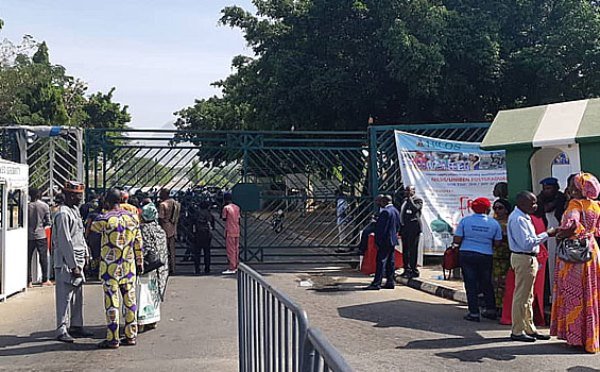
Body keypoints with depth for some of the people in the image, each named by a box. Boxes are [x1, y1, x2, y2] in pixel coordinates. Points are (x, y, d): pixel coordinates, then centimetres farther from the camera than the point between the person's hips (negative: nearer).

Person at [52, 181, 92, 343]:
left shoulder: (75, 210, 14)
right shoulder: (63, 214, -16)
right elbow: (65, 242, -19)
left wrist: (86, 254, 16)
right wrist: (73, 266, -19)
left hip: (77, 261, 9)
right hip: (66, 263, -9)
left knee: (77, 295, 14)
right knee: (65, 296, -5)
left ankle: (76, 326, 24)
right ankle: (62, 331, 0)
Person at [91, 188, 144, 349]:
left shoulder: (105, 218, -12)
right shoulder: (132, 218, 4)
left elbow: (93, 227, 11)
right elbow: (138, 244, 9)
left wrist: (104, 211, 19)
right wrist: (140, 263, 18)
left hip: (110, 267, -5)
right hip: (129, 267, 5)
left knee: (112, 302, 0)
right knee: (130, 300, 10)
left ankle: (113, 339, 5)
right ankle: (131, 335, 16)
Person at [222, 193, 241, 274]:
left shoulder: (226, 208, -9)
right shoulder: (237, 207, 10)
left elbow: (224, 218, -1)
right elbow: (238, 219, 10)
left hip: (230, 232, -7)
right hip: (237, 231, 7)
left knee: (230, 250, -5)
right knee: (236, 249, 11)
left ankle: (231, 268, -5)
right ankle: (236, 267, 15)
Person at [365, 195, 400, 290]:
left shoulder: (385, 212, -18)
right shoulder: (396, 211, 11)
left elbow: (381, 228, -19)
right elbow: (398, 226, 17)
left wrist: (378, 242, -16)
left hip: (385, 241, -9)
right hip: (393, 241, 9)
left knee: (381, 262, -7)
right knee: (390, 262, 12)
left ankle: (377, 283, -6)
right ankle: (390, 282, 16)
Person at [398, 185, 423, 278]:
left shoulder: (418, 200, -2)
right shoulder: (404, 201, 20)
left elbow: (415, 208, -23)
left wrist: (410, 198, -15)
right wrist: (400, 229, 17)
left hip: (413, 228, -8)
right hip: (404, 228, 8)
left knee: (412, 250, -8)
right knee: (405, 250, 11)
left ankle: (414, 271, -4)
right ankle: (407, 270, 19)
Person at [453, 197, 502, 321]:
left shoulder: (465, 220, -5)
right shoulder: (494, 223, -2)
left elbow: (457, 240, -7)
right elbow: (497, 243, 2)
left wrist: (455, 244, 14)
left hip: (466, 255, -1)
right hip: (486, 256, 1)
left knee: (471, 284, 5)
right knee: (486, 283, 17)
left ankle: (474, 313, 6)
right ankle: (491, 310, 25)